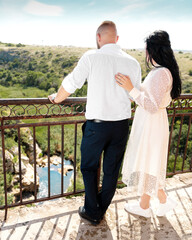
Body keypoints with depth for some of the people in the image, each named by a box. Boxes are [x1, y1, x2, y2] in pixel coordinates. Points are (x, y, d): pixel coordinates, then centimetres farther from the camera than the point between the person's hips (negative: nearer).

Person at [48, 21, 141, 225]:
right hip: (121, 125, 4)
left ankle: (92, 212, 30)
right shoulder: (133, 63, 0)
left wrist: (56, 98, 18)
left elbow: (70, 83, -1)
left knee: (89, 167, 18)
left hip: (96, 125, -3)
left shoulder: (91, 57, -10)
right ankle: (101, 210, 37)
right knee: (111, 170, 17)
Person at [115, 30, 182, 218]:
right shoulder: (161, 71, 8)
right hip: (148, 123, 10)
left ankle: (144, 207, 28)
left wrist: (131, 89, -26)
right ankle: (164, 200, 33)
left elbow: (153, 106, -25)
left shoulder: (161, 73, -23)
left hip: (151, 125, -10)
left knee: (145, 163, 6)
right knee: (149, 163, 20)